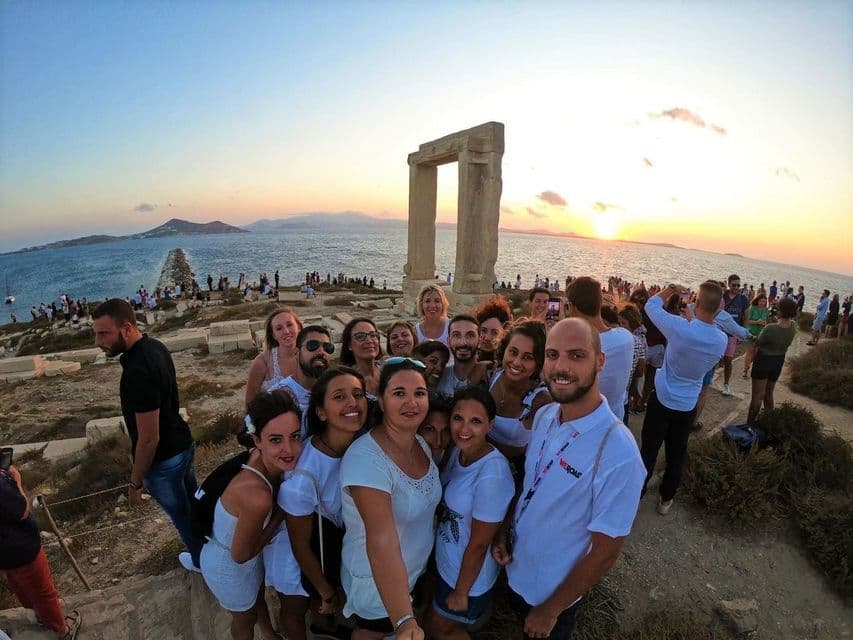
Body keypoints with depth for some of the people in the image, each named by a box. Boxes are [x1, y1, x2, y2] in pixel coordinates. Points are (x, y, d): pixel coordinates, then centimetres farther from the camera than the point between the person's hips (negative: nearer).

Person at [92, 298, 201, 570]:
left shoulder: (139, 372, -34)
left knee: (181, 513, 18)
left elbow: (148, 439, -27)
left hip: (163, 460, -8)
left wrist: (135, 482, -14)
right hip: (183, 444, 8)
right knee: (194, 501, 28)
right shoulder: (155, 346, -6)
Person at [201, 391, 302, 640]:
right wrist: (281, 514, -25)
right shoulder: (257, 496, -45)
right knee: (245, 619, 29)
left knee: (258, 596, 37)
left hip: (245, 551, 6)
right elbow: (241, 555, -27)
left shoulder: (264, 460, -25)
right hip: (228, 567, -6)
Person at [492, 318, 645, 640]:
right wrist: (504, 529, -6)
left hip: (552, 590, -5)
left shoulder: (618, 453, -33)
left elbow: (605, 552, -24)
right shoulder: (544, 416, -12)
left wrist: (550, 611, -13)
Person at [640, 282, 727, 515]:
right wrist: (692, 319, 13)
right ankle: (666, 499, 33)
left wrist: (671, 290, 7)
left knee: (649, 450, 11)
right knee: (677, 454, 18)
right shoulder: (722, 340, -11)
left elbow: (651, 305, -9)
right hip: (688, 406, 3)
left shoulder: (679, 327, -25)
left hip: (661, 400, -3)